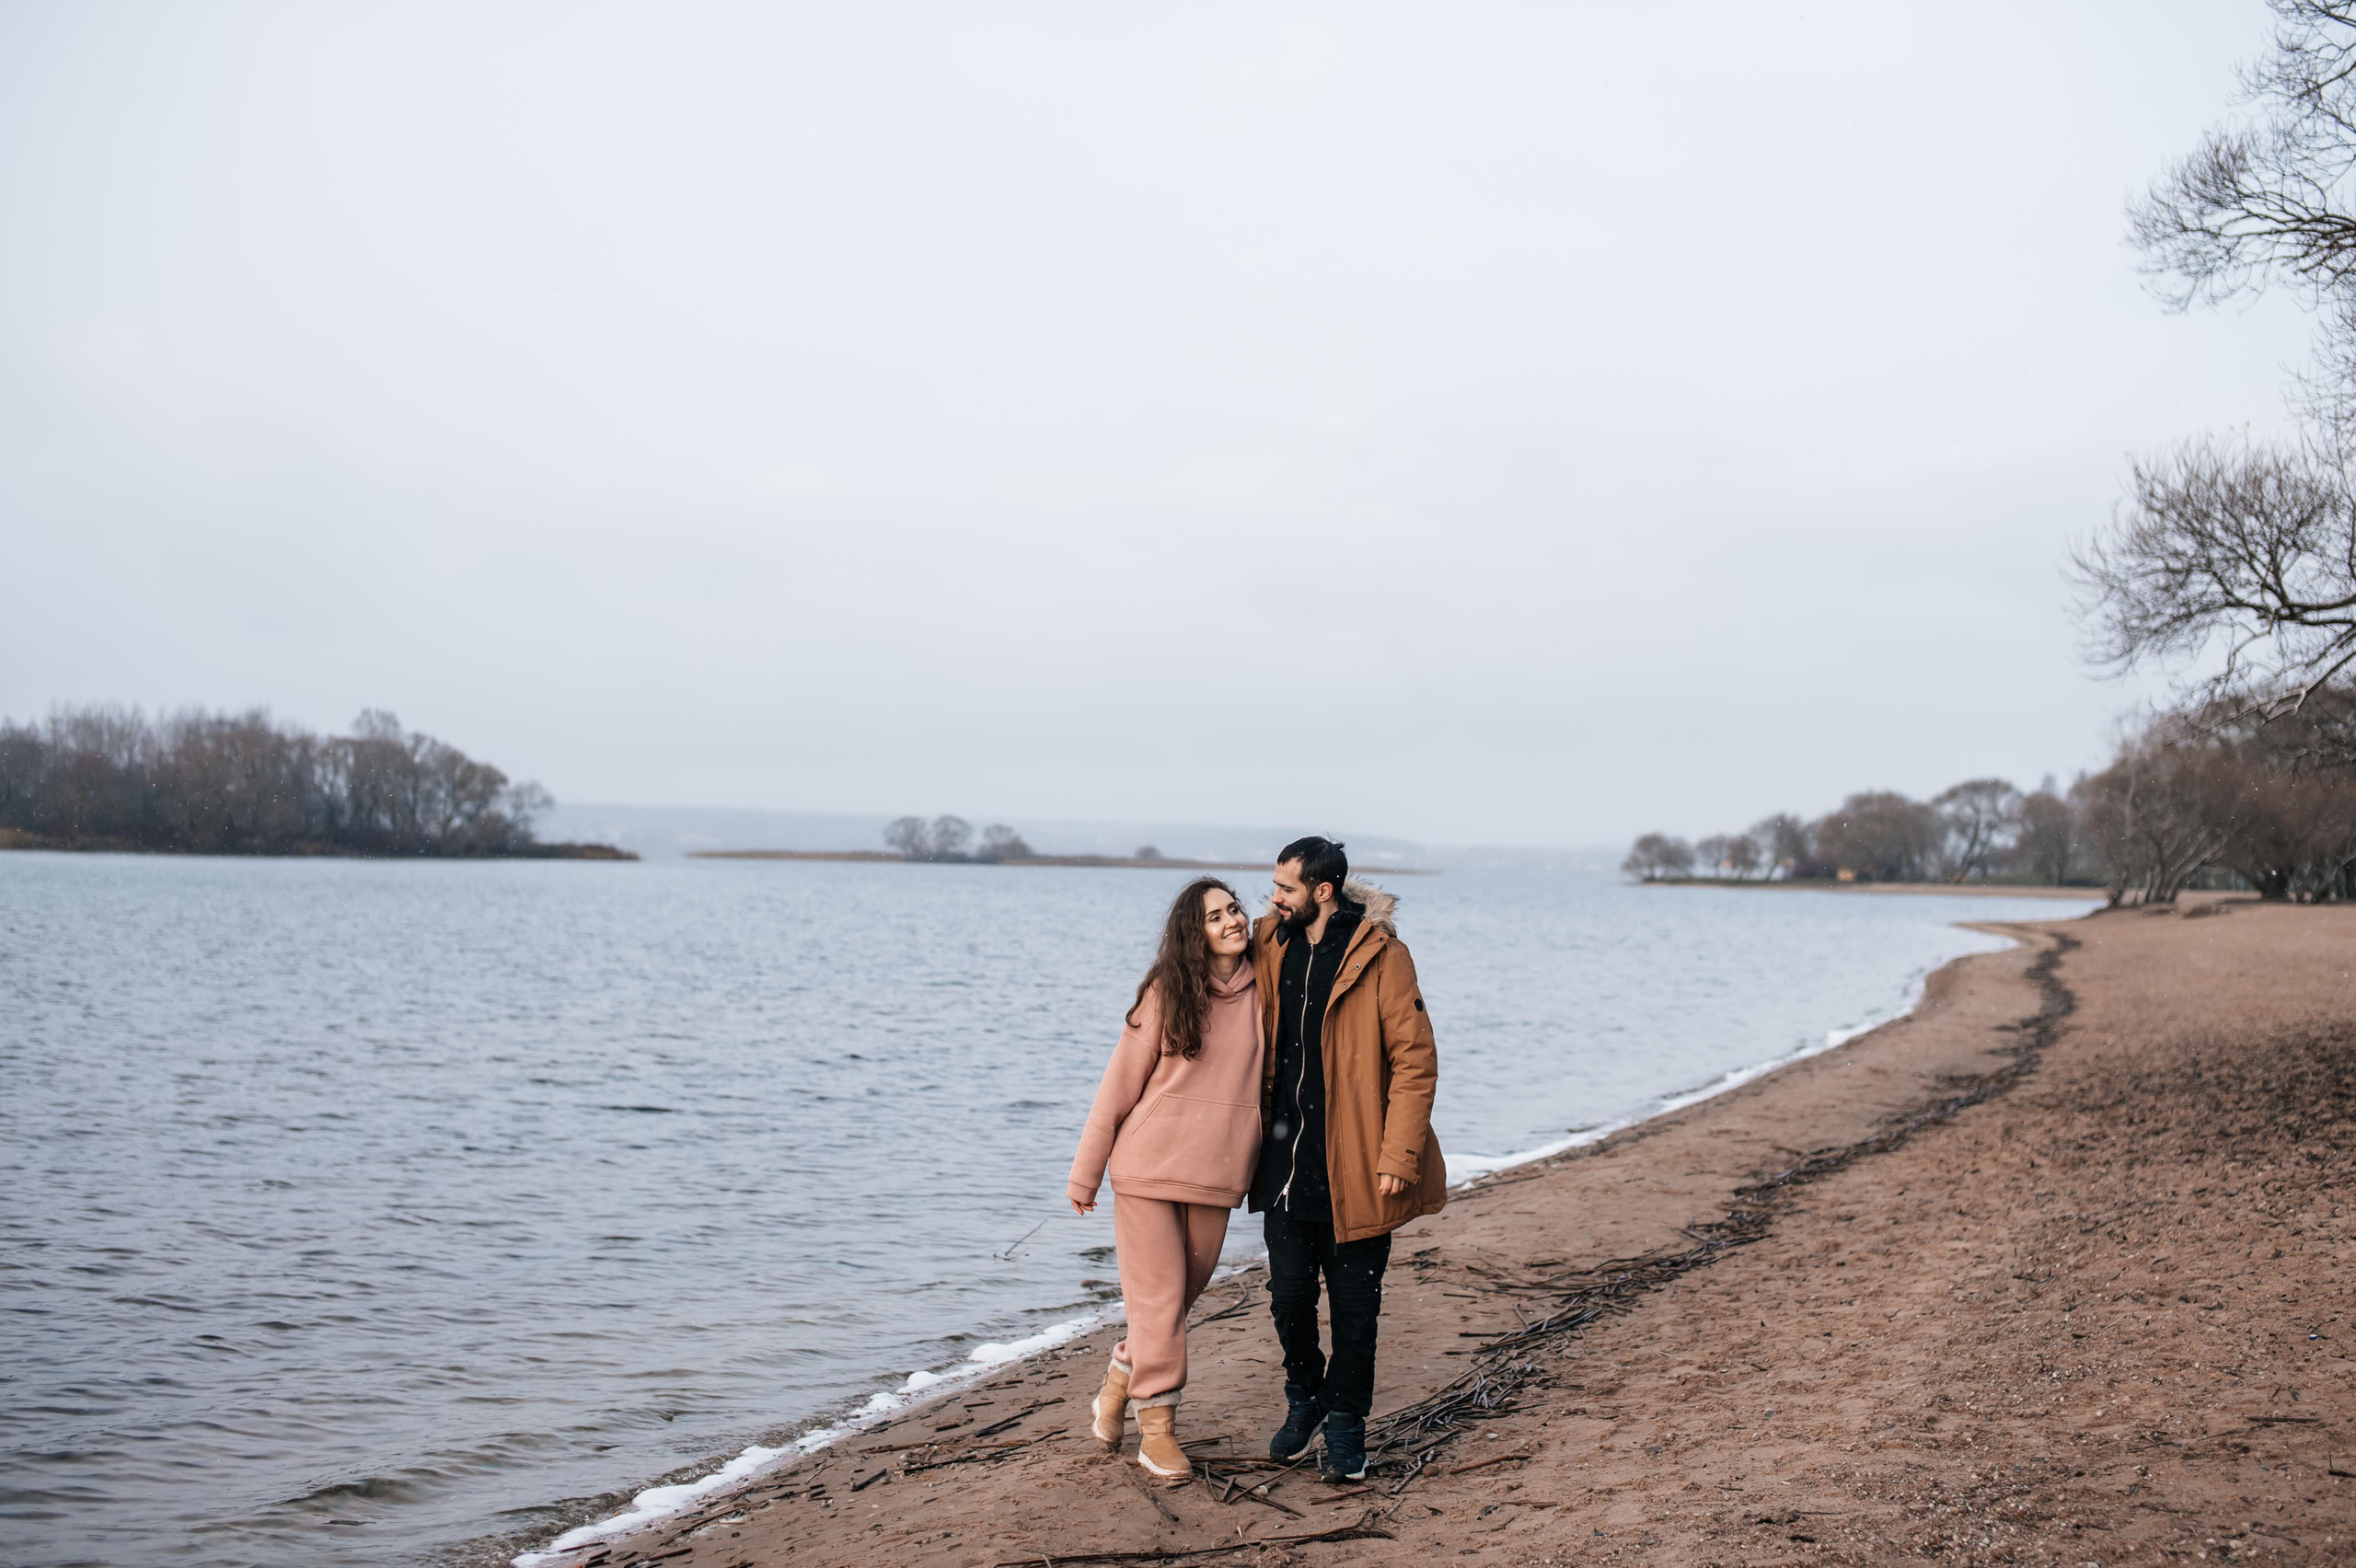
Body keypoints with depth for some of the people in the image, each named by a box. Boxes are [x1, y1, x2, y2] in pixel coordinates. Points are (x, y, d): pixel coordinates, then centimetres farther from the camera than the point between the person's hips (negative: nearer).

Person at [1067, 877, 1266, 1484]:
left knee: (1185, 1291, 9)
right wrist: (1086, 1172, 1)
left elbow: (1273, 1075, 16)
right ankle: (1157, 1428, 10)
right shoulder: (1167, 992, -5)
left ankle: (1120, 1382, 32)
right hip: (1150, 1163, -3)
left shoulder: (1261, 990, 3)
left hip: (1216, 1172, 3)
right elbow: (1121, 1082, -1)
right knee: (1158, 1295, -2)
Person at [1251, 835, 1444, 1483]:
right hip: (1287, 1158, 4)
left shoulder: (1380, 955, -11)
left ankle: (1345, 1420, 22)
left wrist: (1398, 1156, -14)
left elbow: (1415, 1060, -10)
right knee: (1288, 1292, 7)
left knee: (1354, 1304, 5)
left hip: (1355, 1162, -4)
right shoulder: (1271, 947, 5)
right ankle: (1304, 1396, 32)